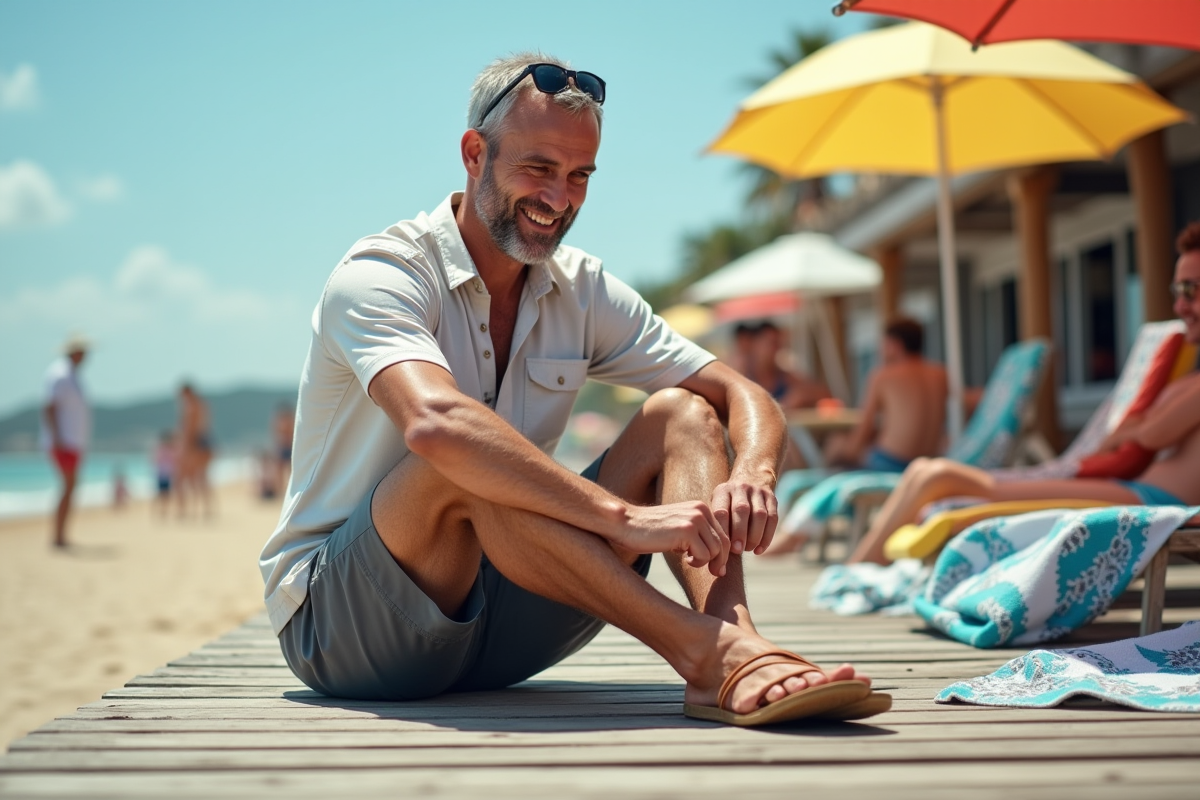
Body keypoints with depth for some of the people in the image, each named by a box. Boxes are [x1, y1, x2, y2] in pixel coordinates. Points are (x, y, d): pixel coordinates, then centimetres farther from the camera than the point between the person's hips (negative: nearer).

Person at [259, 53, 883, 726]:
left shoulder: (582, 291, 4)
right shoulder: (379, 277, -16)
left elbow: (744, 396, 0)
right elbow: (435, 422, -38)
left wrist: (752, 478, -24)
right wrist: (625, 517, -41)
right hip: (335, 626, -5)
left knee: (681, 415, -9)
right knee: (465, 465, -36)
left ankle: (740, 664, -33)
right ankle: (705, 649, -34)